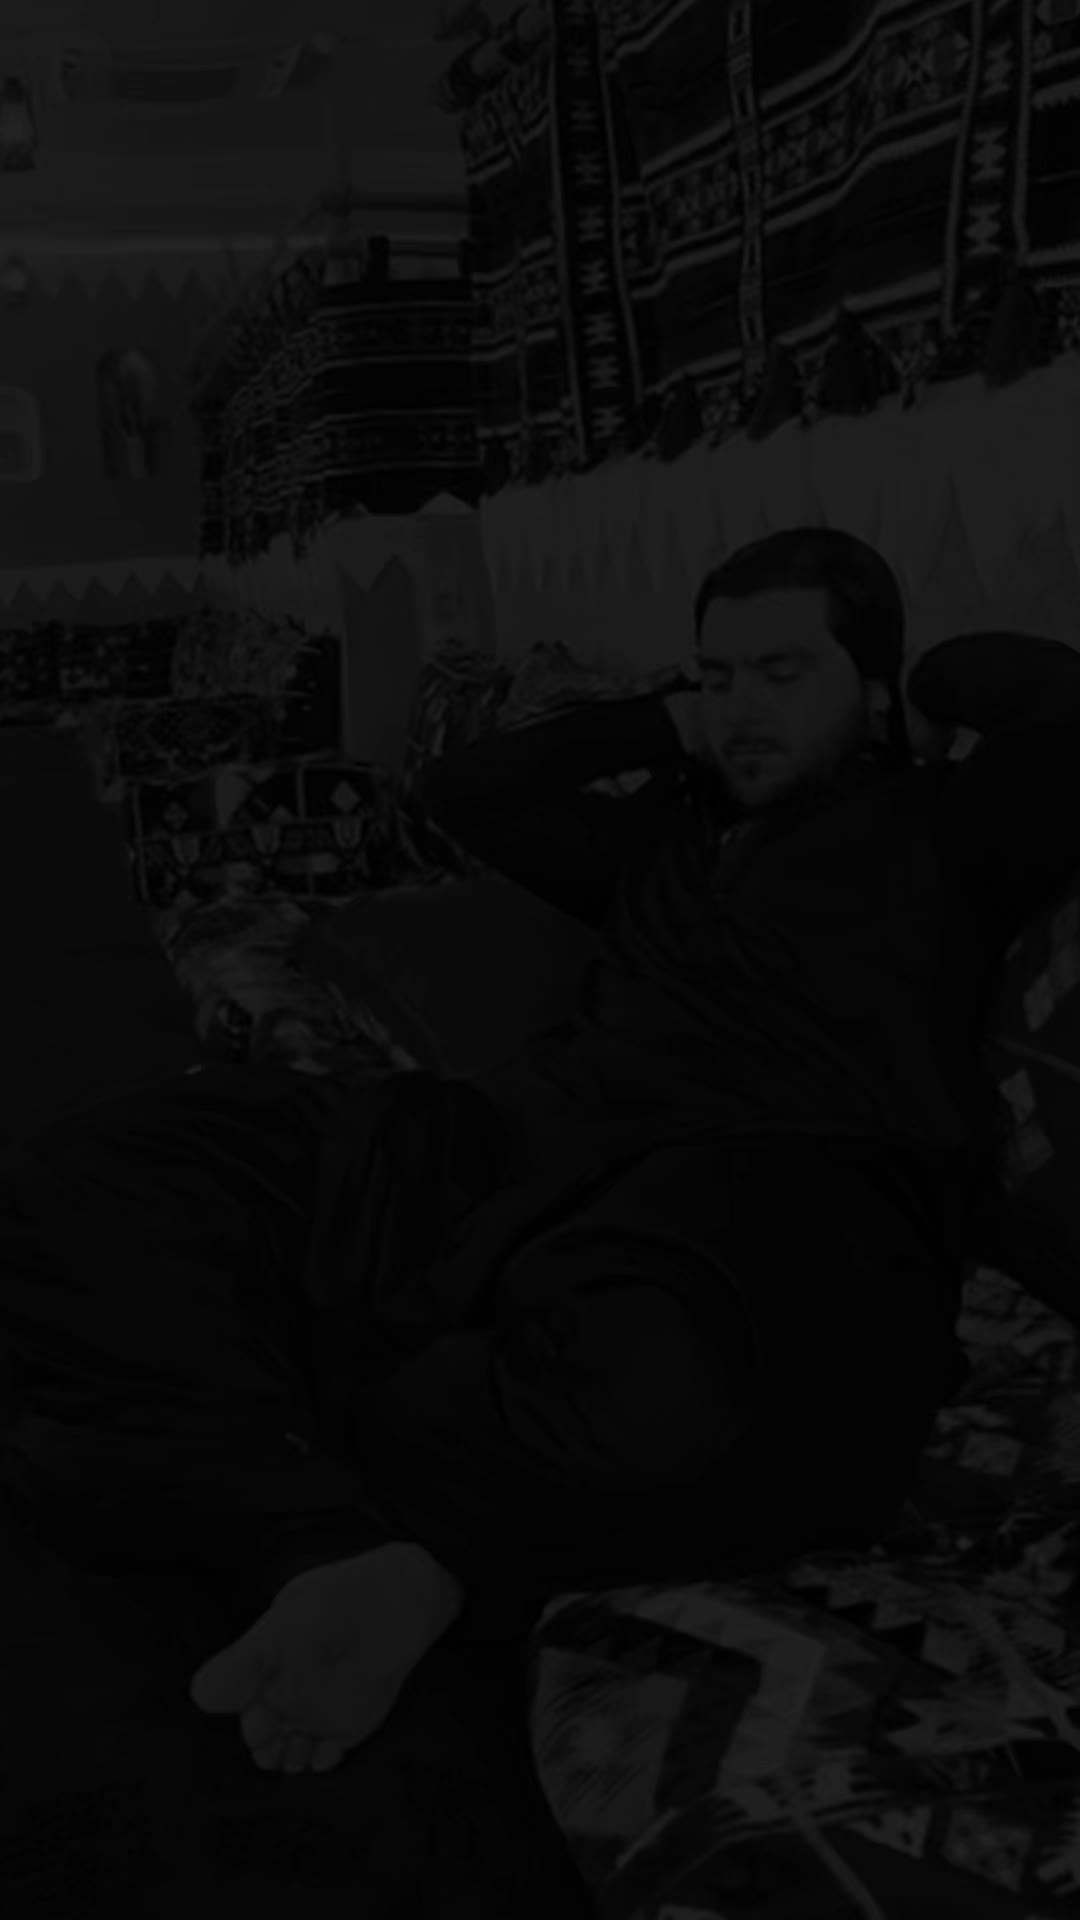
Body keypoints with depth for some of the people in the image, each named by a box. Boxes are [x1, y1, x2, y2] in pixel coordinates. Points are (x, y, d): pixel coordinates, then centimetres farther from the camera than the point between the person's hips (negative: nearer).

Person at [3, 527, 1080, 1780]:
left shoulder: (934, 841, 19)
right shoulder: (668, 840, 34)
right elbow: (468, 792, 43)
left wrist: (935, 693, 22)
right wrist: (663, 725, 37)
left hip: (772, 1198, -6)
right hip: (528, 1162, 6)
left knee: (652, 1389, -47)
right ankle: (325, 1547, -31)